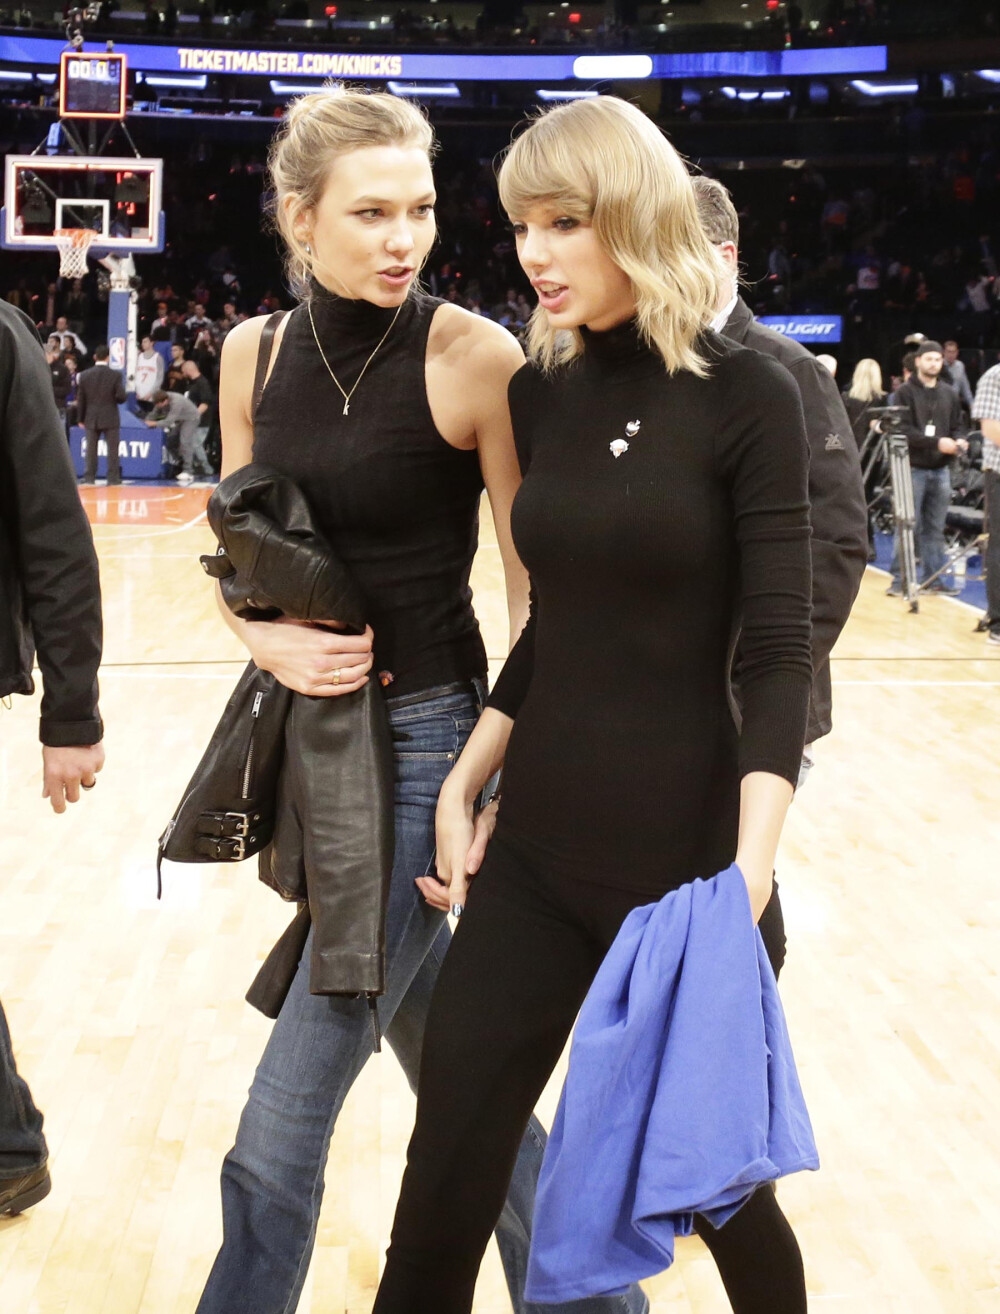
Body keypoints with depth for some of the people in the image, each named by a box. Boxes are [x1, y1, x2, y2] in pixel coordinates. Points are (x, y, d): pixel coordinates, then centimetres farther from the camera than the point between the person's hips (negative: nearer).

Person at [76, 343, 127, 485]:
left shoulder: (84, 375, -1)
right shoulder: (116, 374, -8)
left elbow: (80, 399, 2)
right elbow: (121, 397, -11)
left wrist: (80, 419, 9)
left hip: (91, 419, 2)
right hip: (110, 418, -2)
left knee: (91, 450, 7)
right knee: (112, 449, 4)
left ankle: (89, 477, 6)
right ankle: (113, 477, 3)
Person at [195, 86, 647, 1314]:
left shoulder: (473, 357, -12)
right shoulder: (254, 355, 3)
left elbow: (535, 583, -9)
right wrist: (270, 638, -10)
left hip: (425, 740, -6)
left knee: (279, 1137, -2)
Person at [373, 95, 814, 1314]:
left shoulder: (743, 396, -9)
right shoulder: (538, 394, 6)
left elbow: (778, 653, -12)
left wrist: (747, 876, -22)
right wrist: (460, 786, 7)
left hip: (680, 855, -4)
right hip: (531, 851, 5)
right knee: (444, 1192, 3)